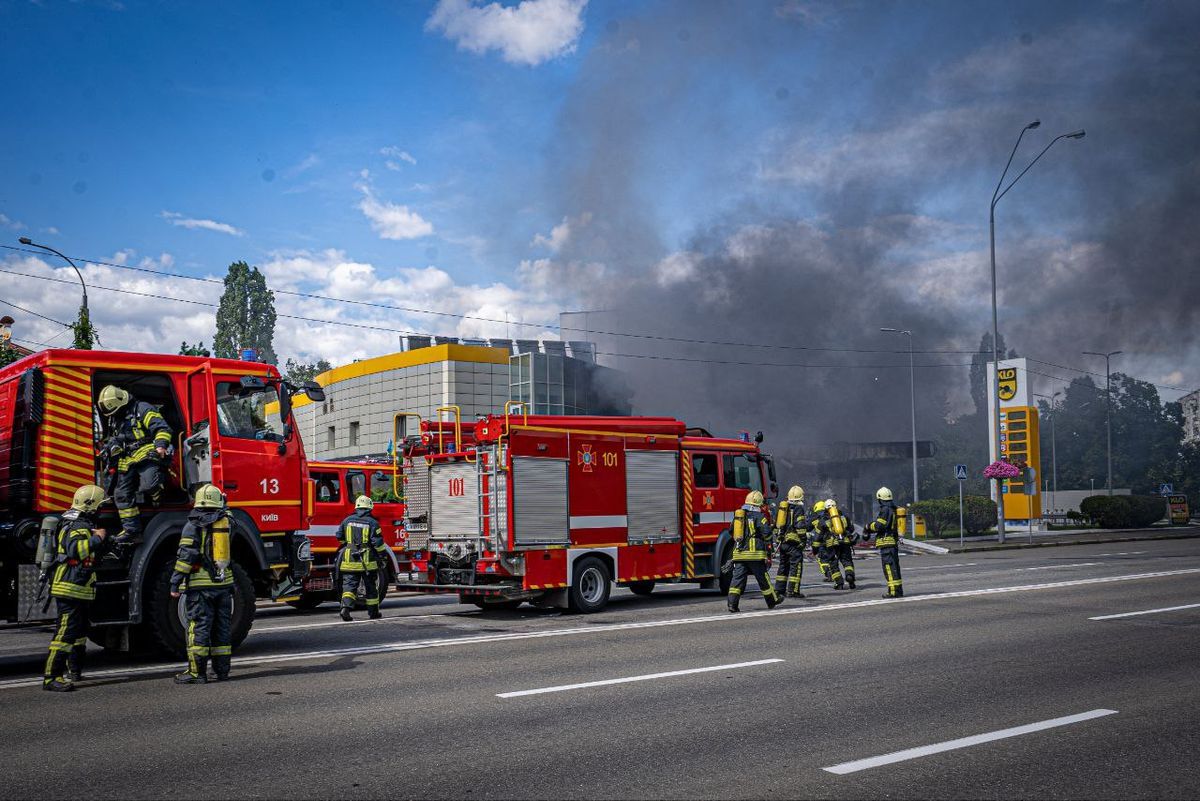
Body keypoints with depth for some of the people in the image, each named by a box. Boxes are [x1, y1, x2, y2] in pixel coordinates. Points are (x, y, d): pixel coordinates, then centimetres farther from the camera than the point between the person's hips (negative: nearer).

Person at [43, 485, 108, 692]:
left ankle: (75, 671, 35)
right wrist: (96, 538, -26)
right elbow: (76, 549, -36)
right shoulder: (78, 526, -17)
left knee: (79, 631, 22)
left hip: (79, 590, 11)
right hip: (71, 589, -11)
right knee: (65, 633, -13)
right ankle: (51, 678, -14)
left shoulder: (81, 525, 19)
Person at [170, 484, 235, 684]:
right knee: (223, 627, 10)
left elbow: (186, 557, -11)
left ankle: (197, 671, -2)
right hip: (224, 583, 4)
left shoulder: (193, 526, -6)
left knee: (199, 627, -2)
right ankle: (222, 669, 15)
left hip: (201, 585, -4)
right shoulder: (226, 523, 6)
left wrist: (175, 583, -9)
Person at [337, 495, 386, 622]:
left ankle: (346, 607, -19)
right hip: (367, 561, -2)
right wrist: (381, 554, 3)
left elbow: (340, 537, 14)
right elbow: (378, 541, -10)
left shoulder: (347, 520, 4)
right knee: (370, 587, 11)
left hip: (349, 559, 2)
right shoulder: (372, 522, -7)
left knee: (349, 584, 3)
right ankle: (373, 612, 19)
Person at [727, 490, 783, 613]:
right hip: (755, 554, -4)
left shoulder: (737, 515, 13)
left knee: (738, 578, 1)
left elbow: (732, 533, 23)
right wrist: (769, 555, 1)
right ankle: (772, 601, 22)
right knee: (763, 578, 8)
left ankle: (732, 603, -9)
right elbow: (767, 536, -9)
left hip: (738, 553, 5)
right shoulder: (759, 516, -6)